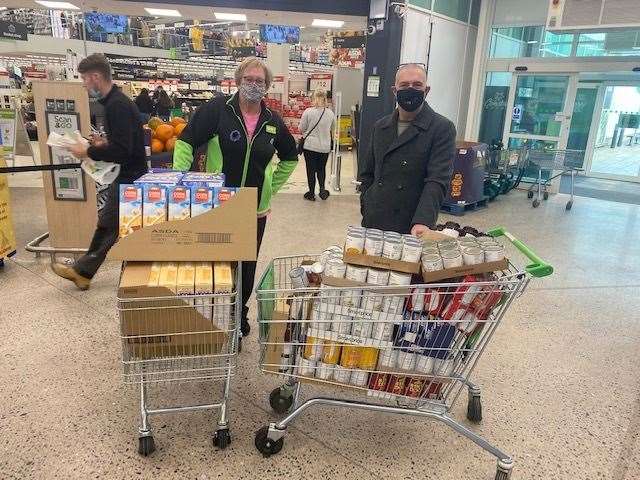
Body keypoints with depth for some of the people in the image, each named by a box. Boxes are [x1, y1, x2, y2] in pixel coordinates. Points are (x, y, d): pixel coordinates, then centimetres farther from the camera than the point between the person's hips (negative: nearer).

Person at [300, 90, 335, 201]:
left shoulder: (308, 112, -11)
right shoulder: (330, 113, -1)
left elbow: (301, 129, -4)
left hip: (310, 145, -2)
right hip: (325, 146, 3)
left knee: (311, 170, 8)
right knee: (321, 169, 19)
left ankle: (311, 193, 16)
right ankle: (322, 188, 5)